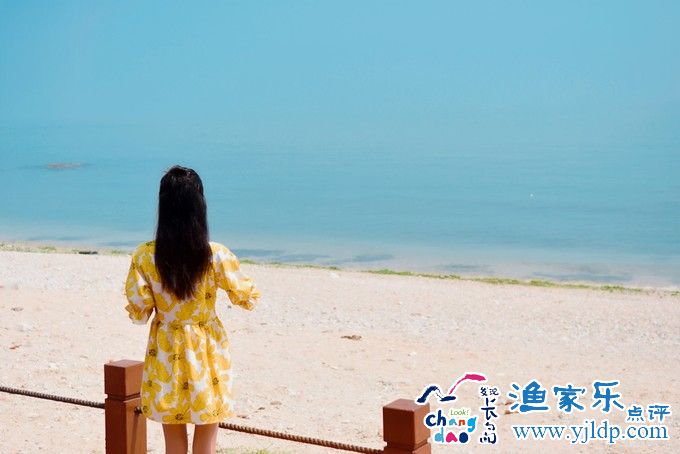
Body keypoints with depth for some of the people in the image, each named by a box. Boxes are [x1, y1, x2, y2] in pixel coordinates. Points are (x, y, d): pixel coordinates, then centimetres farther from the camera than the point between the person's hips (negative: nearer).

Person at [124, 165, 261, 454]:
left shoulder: (144, 256, -11)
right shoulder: (217, 256, -15)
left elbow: (138, 313, -5)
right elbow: (248, 299, -4)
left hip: (166, 357, 2)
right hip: (206, 357, -1)